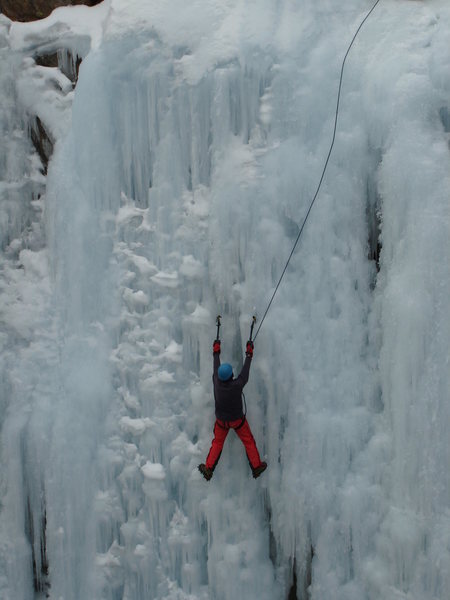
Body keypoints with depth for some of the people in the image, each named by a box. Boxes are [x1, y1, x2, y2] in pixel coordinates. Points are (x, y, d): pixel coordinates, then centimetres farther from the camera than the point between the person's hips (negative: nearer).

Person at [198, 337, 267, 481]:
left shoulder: (216, 382, -26)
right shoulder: (237, 385, -34)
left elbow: (216, 366, -8)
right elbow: (245, 370, -19)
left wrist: (216, 350, 7)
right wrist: (249, 352, -7)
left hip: (221, 420, 3)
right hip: (237, 420, -3)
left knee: (217, 443, 22)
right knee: (249, 442, 18)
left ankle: (208, 469, 27)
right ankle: (256, 466, 31)